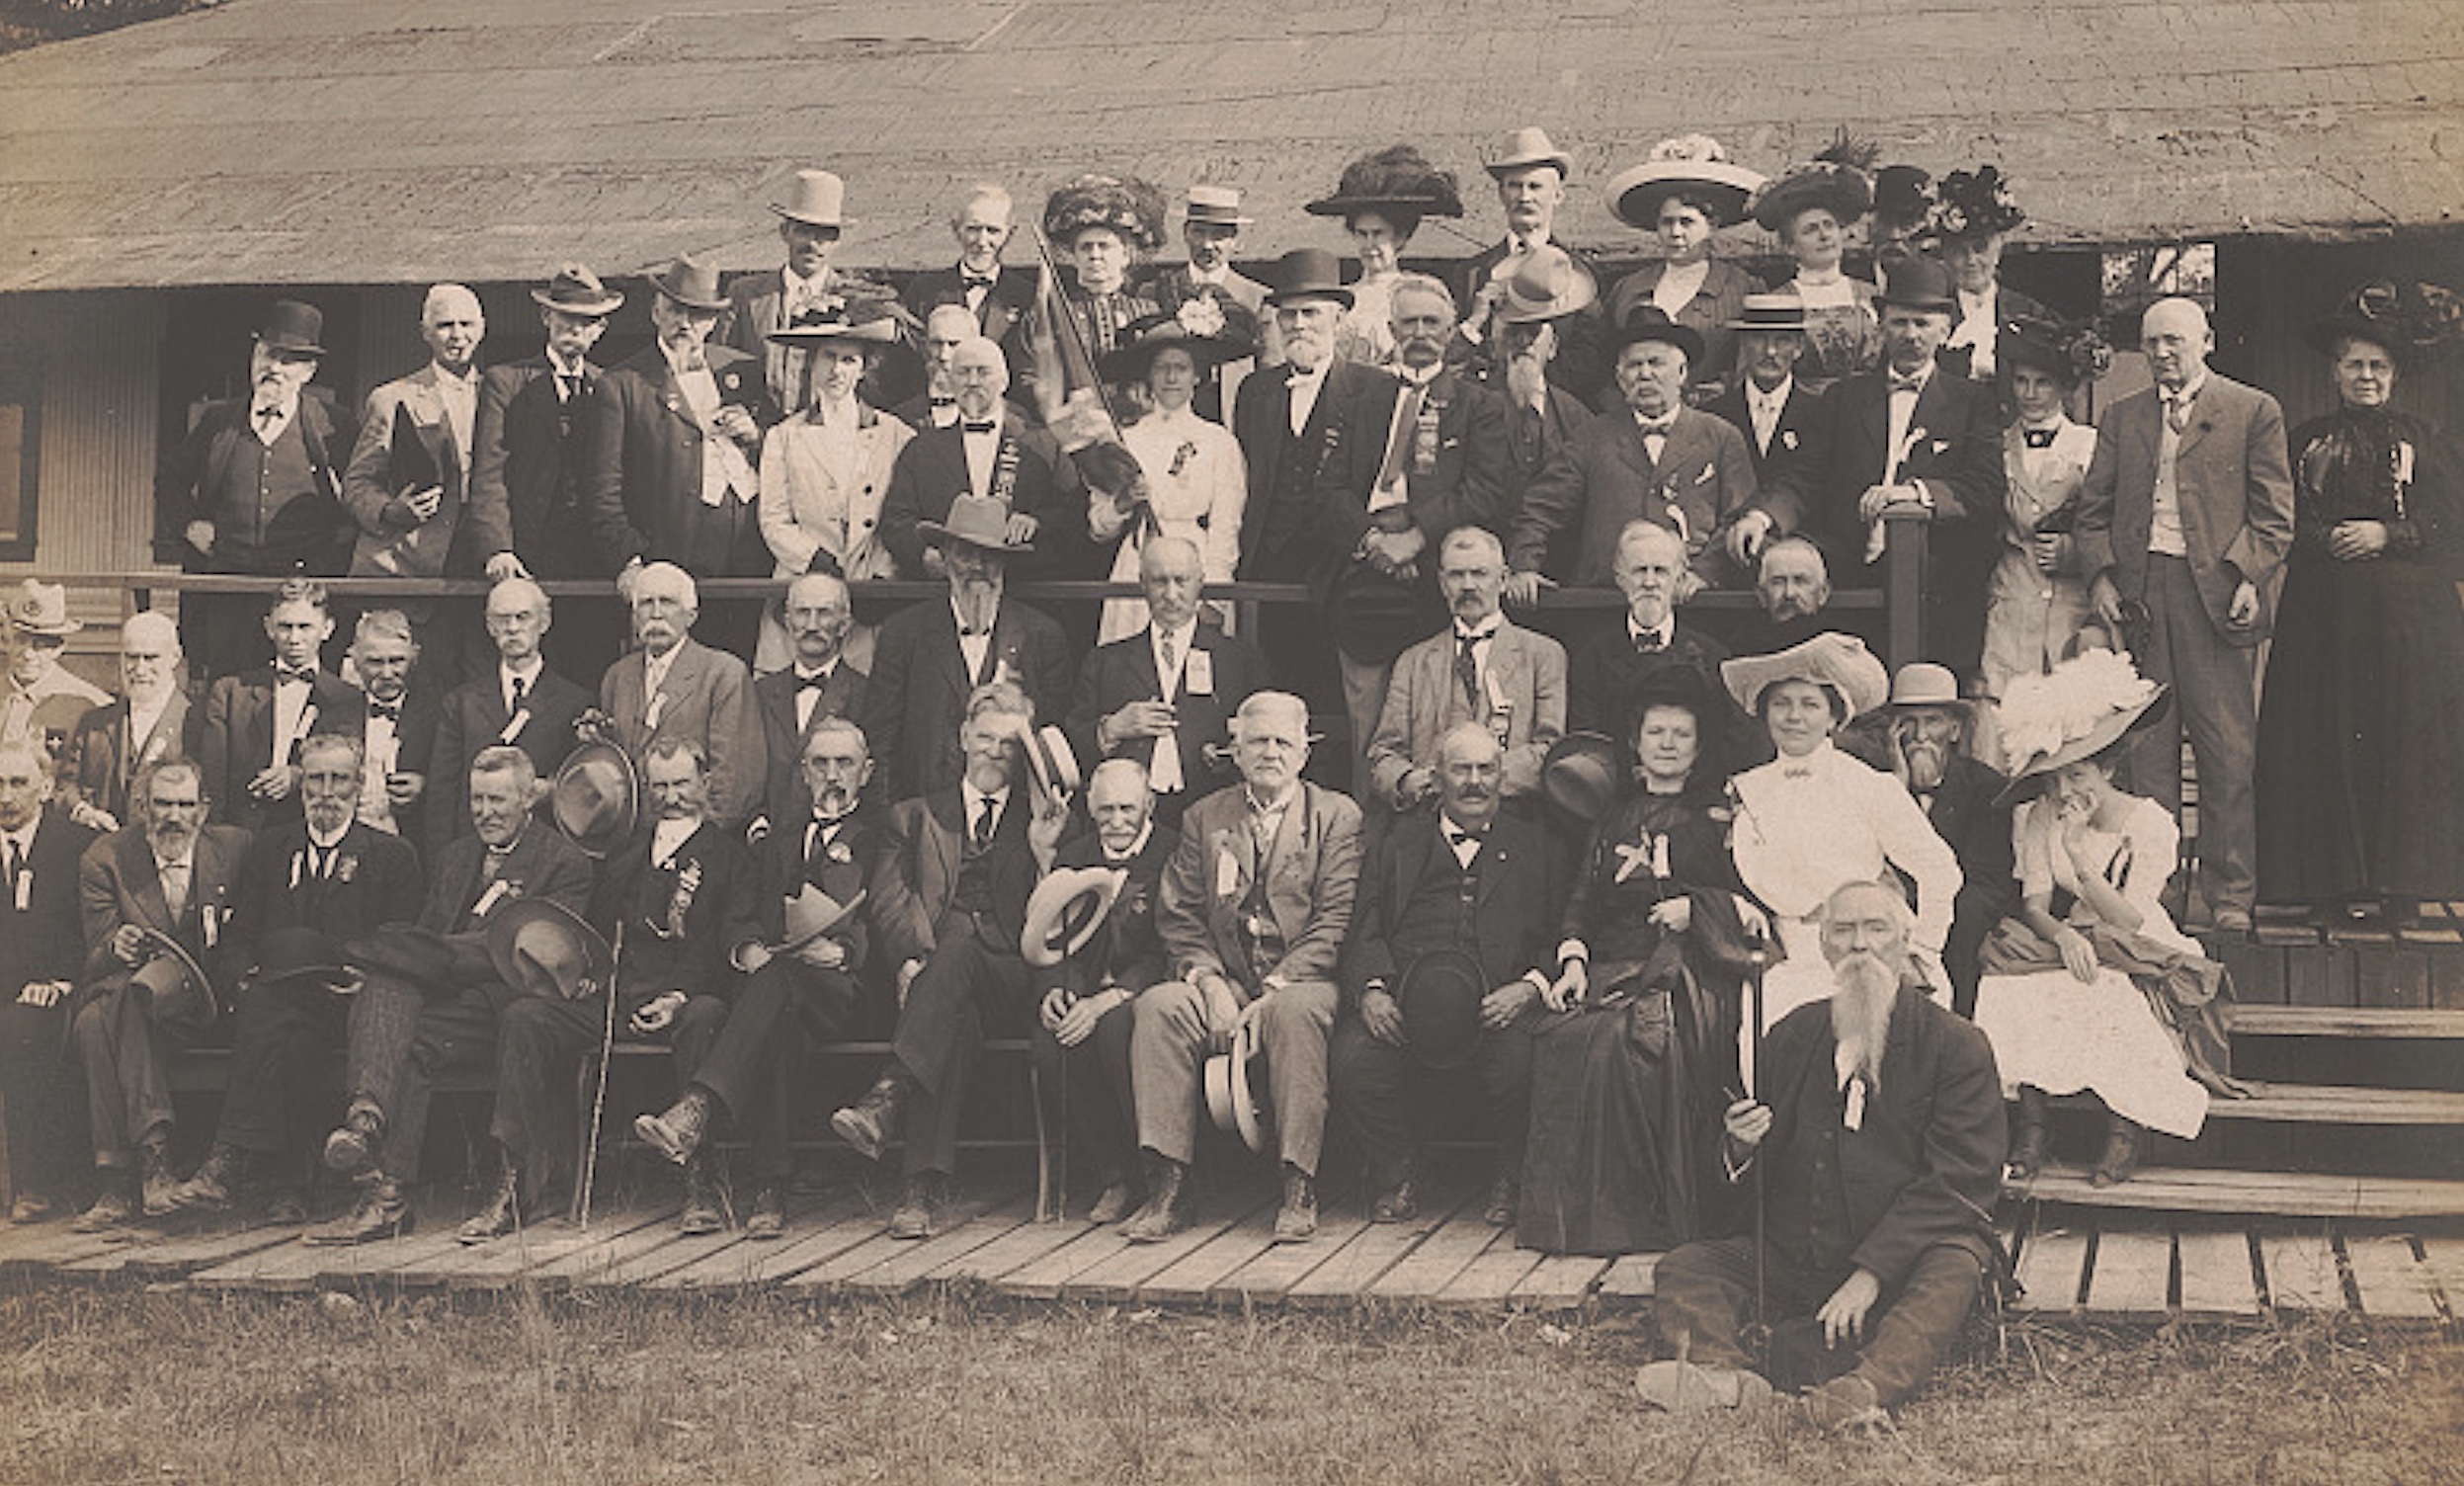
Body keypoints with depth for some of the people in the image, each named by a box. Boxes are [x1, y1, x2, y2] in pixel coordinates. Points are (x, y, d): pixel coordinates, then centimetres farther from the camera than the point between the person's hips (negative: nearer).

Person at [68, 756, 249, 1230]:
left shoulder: (232, 847, 8)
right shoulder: (104, 860, 5)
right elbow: (97, 955, -1)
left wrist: (228, 926, -5)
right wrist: (115, 948, -23)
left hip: (201, 989, -1)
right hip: (122, 985, 1)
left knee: (147, 987, -36)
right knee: (94, 1022, -35)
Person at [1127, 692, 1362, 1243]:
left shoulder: (1337, 816, 7)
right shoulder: (1204, 818, 16)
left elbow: (1336, 920, -4)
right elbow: (1180, 916, 10)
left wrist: (1275, 988, -16)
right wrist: (1210, 982, -10)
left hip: (1299, 982, -3)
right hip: (1222, 983, 3)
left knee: (1295, 1010, -37)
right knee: (1159, 1006, -27)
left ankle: (1299, 1190, -32)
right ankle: (1169, 1188, -26)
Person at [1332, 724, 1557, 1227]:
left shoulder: (1532, 845, 20)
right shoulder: (1400, 842, 23)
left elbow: (1560, 936, 10)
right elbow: (1365, 932, 13)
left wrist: (1530, 986, -10)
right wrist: (1371, 989, -7)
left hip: (1499, 1004, -1)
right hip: (1403, 999, 1)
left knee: (1519, 1066, -33)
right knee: (1350, 1060, -28)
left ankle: (1509, 1179, -1)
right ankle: (1397, 1169, 1)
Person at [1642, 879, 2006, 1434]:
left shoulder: (1956, 1045, -1)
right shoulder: (1791, 1037, 12)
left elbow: (1957, 1182, -10)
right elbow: (1753, 1175, 19)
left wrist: (1870, 1273, -21)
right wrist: (1741, 1146, -8)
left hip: (1900, 1265, -4)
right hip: (1792, 1259, 5)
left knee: (1955, 1268, -33)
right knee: (1686, 1268, -12)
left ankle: (1868, 1387, -56)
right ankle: (1721, 1372, -41)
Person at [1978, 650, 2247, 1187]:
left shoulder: (2150, 824, -11)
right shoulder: (2041, 820, 2)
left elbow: (2129, 922, -19)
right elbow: (2034, 906, -6)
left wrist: (2081, 855, -29)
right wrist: (2064, 937, -30)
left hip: (2141, 956, -4)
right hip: (2070, 946, 4)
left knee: (2109, 996, -37)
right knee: (2014, 983, -28)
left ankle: (2123, 1133, -21)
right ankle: (2031, 1128, -23)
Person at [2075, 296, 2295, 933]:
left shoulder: (2253, 411, 7)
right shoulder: (2122, 417, 18)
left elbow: (2273, 512, 3)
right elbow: (2094, 508, 16)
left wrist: (2249, 579, -10)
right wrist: (2099, 576, 1)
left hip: (2216, 591, -3)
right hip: (2137, 592, 3)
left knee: (2228, 749, -2)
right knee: (2144, 750, 2)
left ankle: (2229, 896, 4)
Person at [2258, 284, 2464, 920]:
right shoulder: (2307, 442, 11)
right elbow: (2285, 525, 7)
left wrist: (2387, 534, -10)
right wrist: (2331, 539, -11)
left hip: (2410, 615, 0)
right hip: (2325, 616, 1)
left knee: (2406, 740, -3)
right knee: (2329, 741, -4)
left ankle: (2398, 882, 3)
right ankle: (2340, 877, 2)